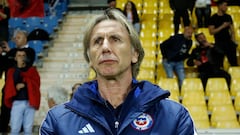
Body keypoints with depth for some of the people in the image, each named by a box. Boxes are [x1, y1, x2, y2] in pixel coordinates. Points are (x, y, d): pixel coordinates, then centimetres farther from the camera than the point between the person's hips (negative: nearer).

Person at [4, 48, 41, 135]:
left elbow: (35, 84, -2)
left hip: (30, 103, 0)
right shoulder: (12, 71, 9)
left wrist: (24, 84, -16)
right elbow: (9, 86, -5)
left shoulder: (32, 70, 9)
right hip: (17, 103, 0)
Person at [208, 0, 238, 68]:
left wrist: (234, 41, 0)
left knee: (234, 63, 4)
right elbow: (211, 32, -11)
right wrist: (222, 26, -17)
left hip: (229, 42, 4)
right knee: (219, 64, -1)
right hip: (219, 44, -4)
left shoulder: (228, 17, 10)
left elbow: (232, 30, 12)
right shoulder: (213, 18, -4)